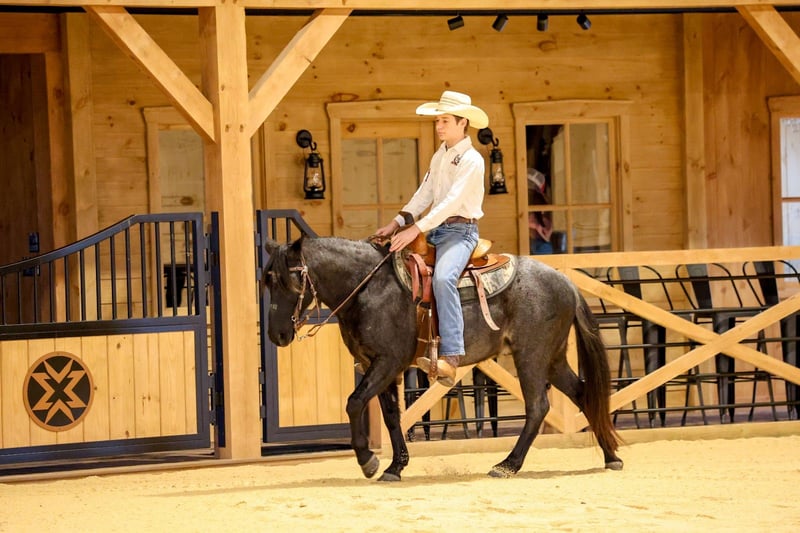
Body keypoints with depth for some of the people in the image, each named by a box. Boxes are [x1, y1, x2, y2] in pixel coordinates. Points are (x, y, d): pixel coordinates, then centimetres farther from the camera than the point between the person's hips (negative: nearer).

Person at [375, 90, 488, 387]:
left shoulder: (471, 160, -11)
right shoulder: (439, 156, 16)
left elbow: (452, 201, -22)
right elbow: (424, 195, 17)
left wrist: (417, 229, -29)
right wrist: (398, 223, 2)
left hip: (461, 231, -10)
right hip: (435, 229, 10)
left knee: (442, 277, -35)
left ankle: (450, 357, -43)